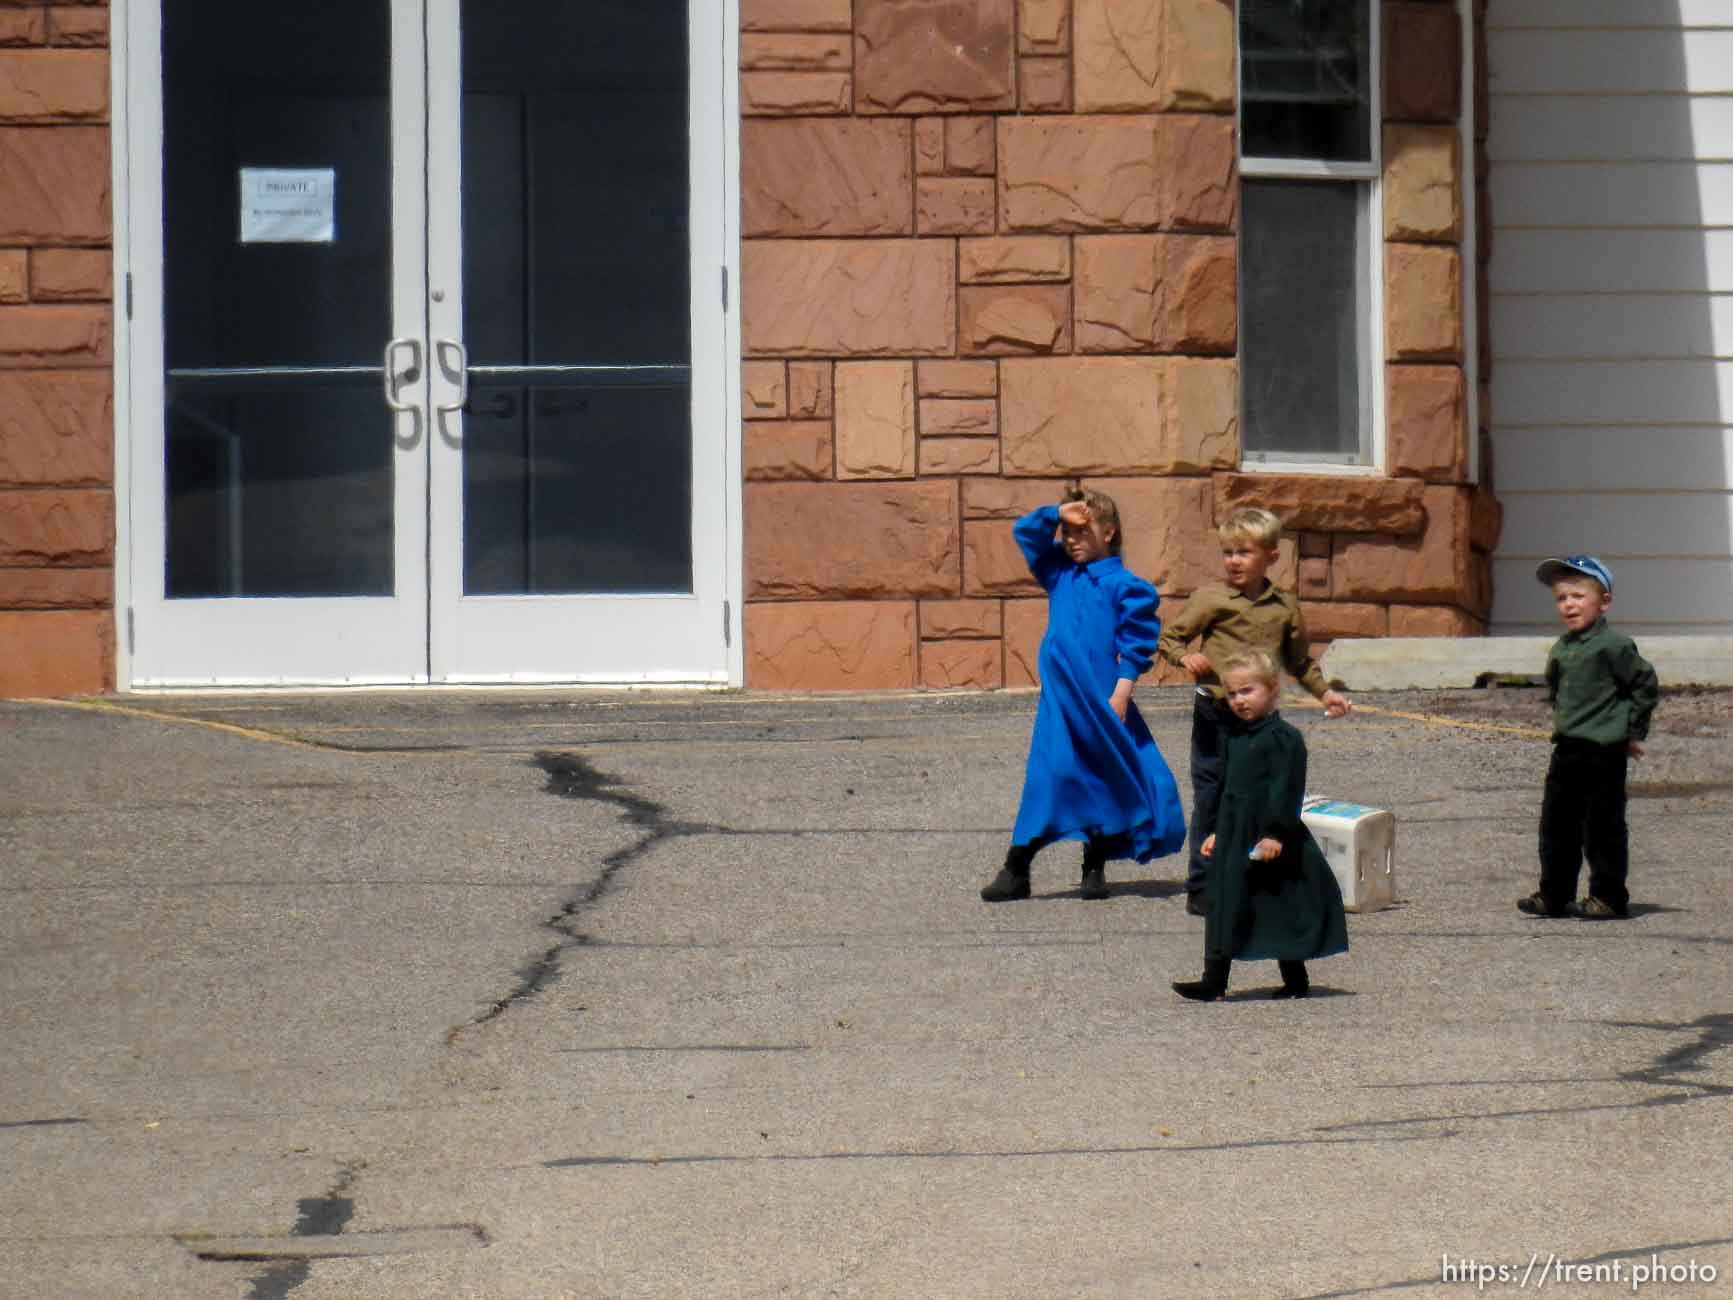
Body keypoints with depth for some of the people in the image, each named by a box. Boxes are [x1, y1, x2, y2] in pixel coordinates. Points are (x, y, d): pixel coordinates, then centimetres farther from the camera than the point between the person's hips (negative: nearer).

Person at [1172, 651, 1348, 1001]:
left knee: (1281, 911, -1)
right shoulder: (1235, 739, 14)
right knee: (1224, 908, 7)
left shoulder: (1283, 738, -13)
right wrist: (1218, 833, 19)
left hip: (1268, 842, -8)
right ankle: (1214, 980, 11)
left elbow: (1287, 789, -18)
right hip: (1234, 840, 8)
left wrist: (1275, 833, -24)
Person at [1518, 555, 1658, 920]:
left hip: (1604, 752, -8)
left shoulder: (1613, 645, -12)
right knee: (1556, 824, 9)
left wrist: (1634, 732, -6)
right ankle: (1554, 894, 17)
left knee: (1602, 825, -2)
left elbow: (1645, 685, -10)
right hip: (1566, 750, 8)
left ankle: (1609, 896, 7)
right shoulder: (1560, 650, 11)